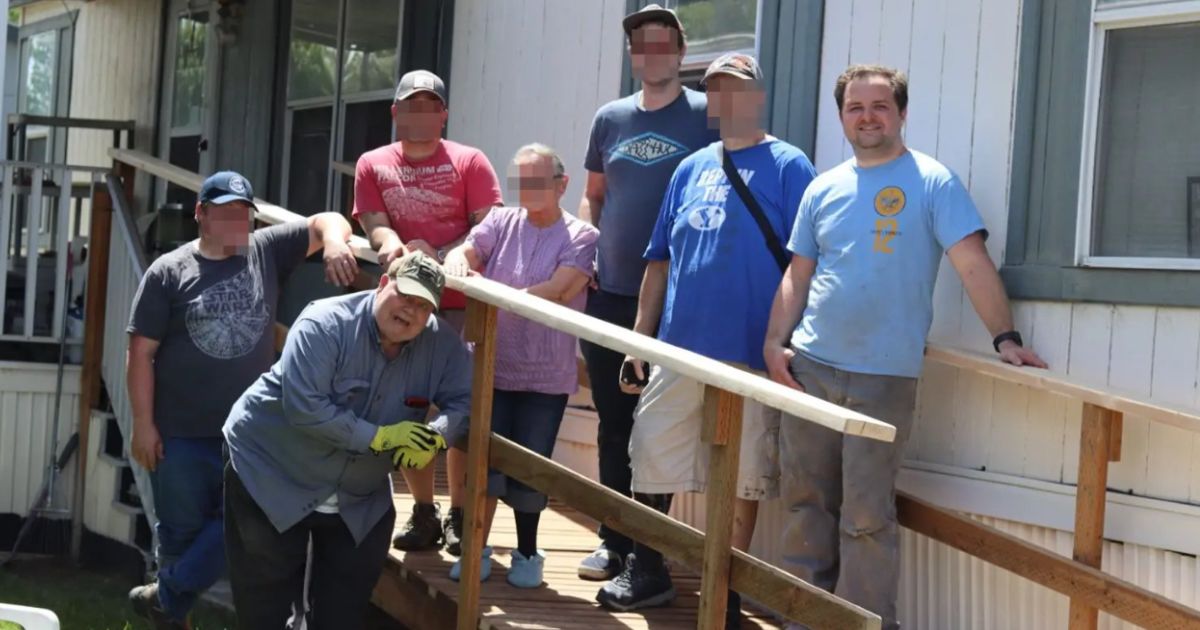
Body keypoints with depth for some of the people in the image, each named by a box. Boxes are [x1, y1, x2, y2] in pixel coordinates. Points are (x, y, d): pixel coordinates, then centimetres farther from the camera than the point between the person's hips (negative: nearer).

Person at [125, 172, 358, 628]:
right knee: (180, 531, 9)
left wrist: (334, 243, -22)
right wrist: (143, 425, -8)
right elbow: (141, 353, -4)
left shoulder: (267, 251, 4)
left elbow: (325, 222, 3)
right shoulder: (169, 272, -4)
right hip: (181, 434, -2)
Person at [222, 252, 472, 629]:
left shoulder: (442, 344, -7)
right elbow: (303, 406, -31)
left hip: (359, 500, 5)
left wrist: (436, 437, -28)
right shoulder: (326, 325, -23)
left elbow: (464, 400, -6)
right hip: (271, 478, -5)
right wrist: (379, 437, -30)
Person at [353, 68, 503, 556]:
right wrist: (400, 252, -25)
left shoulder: (469, 162, 5)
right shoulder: (373, 165, 12)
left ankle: (460, 516, 1)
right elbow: (376, 227, -1)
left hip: (460, 304, -3)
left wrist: (440, 259, -21)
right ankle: (423, 514, 13)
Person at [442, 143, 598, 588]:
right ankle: (477, 549, 19)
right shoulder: (501, 222, 6)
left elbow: (559, 290, -18)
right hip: (491, 368, 2)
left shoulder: (581, 237, -4)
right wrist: (458, 263, -33)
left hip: (546, 376, -2)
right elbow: (463, 252, -8)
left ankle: (527, 554, 23)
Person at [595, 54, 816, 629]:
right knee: (649, 459, 9)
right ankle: (646, 572, 26)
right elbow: (660, 260, 16)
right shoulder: (691, 170, 14)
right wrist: (639, 340, 12)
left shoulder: (788, 166, -2)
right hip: (677, 347, 5)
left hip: (748, 353, -5)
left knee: (741, 477, 4)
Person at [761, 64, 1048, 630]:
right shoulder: (822, 189, 12)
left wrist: (1005, 338, -18)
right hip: (809, 367, 5)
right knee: (805, 502, 9)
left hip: (883, 376, -5)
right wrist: (774, 341, 4)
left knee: (866, 518, -4)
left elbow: (972, 263, -9)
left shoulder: (932, 182, -2)